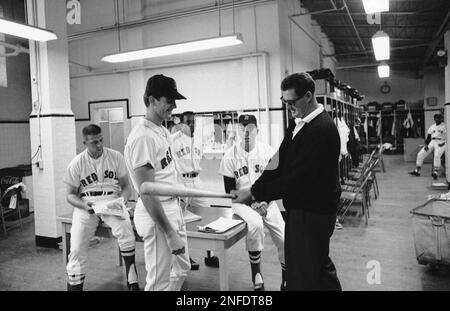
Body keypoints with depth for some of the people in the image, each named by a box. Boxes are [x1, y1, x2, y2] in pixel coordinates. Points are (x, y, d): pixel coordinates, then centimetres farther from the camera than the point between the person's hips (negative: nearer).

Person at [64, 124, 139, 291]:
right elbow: (71, 194, 4)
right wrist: (84, 205, -17)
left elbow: (126, 186, 4)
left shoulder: (116, 157, -1)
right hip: (86, 205, 1)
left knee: (126, 234, -27)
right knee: (77, 249, -14)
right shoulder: (76, 164, -1)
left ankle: (133, 283, -12)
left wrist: (122, 200, -17)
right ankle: (74, 286, 8)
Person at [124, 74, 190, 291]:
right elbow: (147, 193, -24)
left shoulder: (163, 131, 9)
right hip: (156, 216, -10)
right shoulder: (143, 137, -21)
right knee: (160, 281, 3)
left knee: (181, 269, 22)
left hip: (173, 209, 10)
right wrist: (170, 234, -22)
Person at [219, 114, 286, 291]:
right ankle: (257, 277, -14)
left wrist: (265, 202, -14)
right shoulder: (230, 155, -5)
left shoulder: (267, 151, -2)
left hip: (267, 201, 3)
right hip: (243, 202, -2)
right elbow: (229, 189, -3)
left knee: (284, 239, -6)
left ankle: (286, 280, 22)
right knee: (255, 224, -33)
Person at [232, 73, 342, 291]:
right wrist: (258, 192, -7)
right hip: (301, 209, 8)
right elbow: (280, 161, 4)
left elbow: (296, 177, -25)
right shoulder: (298, 123, 5)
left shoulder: (322, 130, -22)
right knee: (320, 266, 26)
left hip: (311, 213, -8)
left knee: (303, 276, 6)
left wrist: (255, 193, -19)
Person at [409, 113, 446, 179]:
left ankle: (436, 172, -33)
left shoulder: (445, 126, 3)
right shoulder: (432, 127, 18)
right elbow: (428, 138, 16)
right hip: (432, 142, 5)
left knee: (437, 155, -31)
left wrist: (444, 142, -19)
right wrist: (426, 145, 0)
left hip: (441, 143, -5)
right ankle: (417, 171, 0)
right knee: (420, 154, -5)